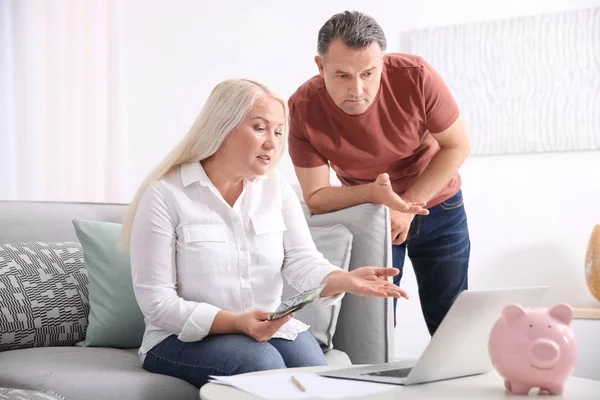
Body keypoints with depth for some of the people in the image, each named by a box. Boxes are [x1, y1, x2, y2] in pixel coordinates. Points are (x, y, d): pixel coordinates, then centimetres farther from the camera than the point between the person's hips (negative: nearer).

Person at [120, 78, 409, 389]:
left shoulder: (276, 188, 5)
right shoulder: (164, 195, -12)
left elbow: (301, 261, -7)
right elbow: (156, 300, -15)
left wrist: (344, 280, -30)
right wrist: (236, 323, -27)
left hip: (271, 329, 4)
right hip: (186, 338, -4)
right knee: (262, 363, -32)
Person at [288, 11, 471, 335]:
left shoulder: (415, 76, -28)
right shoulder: (303, 108, -26)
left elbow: (457, 145, -15)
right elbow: (315, 198, -20)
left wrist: (407, 204, -23)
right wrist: (372, 194, -38)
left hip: (438, 207, 0)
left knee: (450, 321, 10)